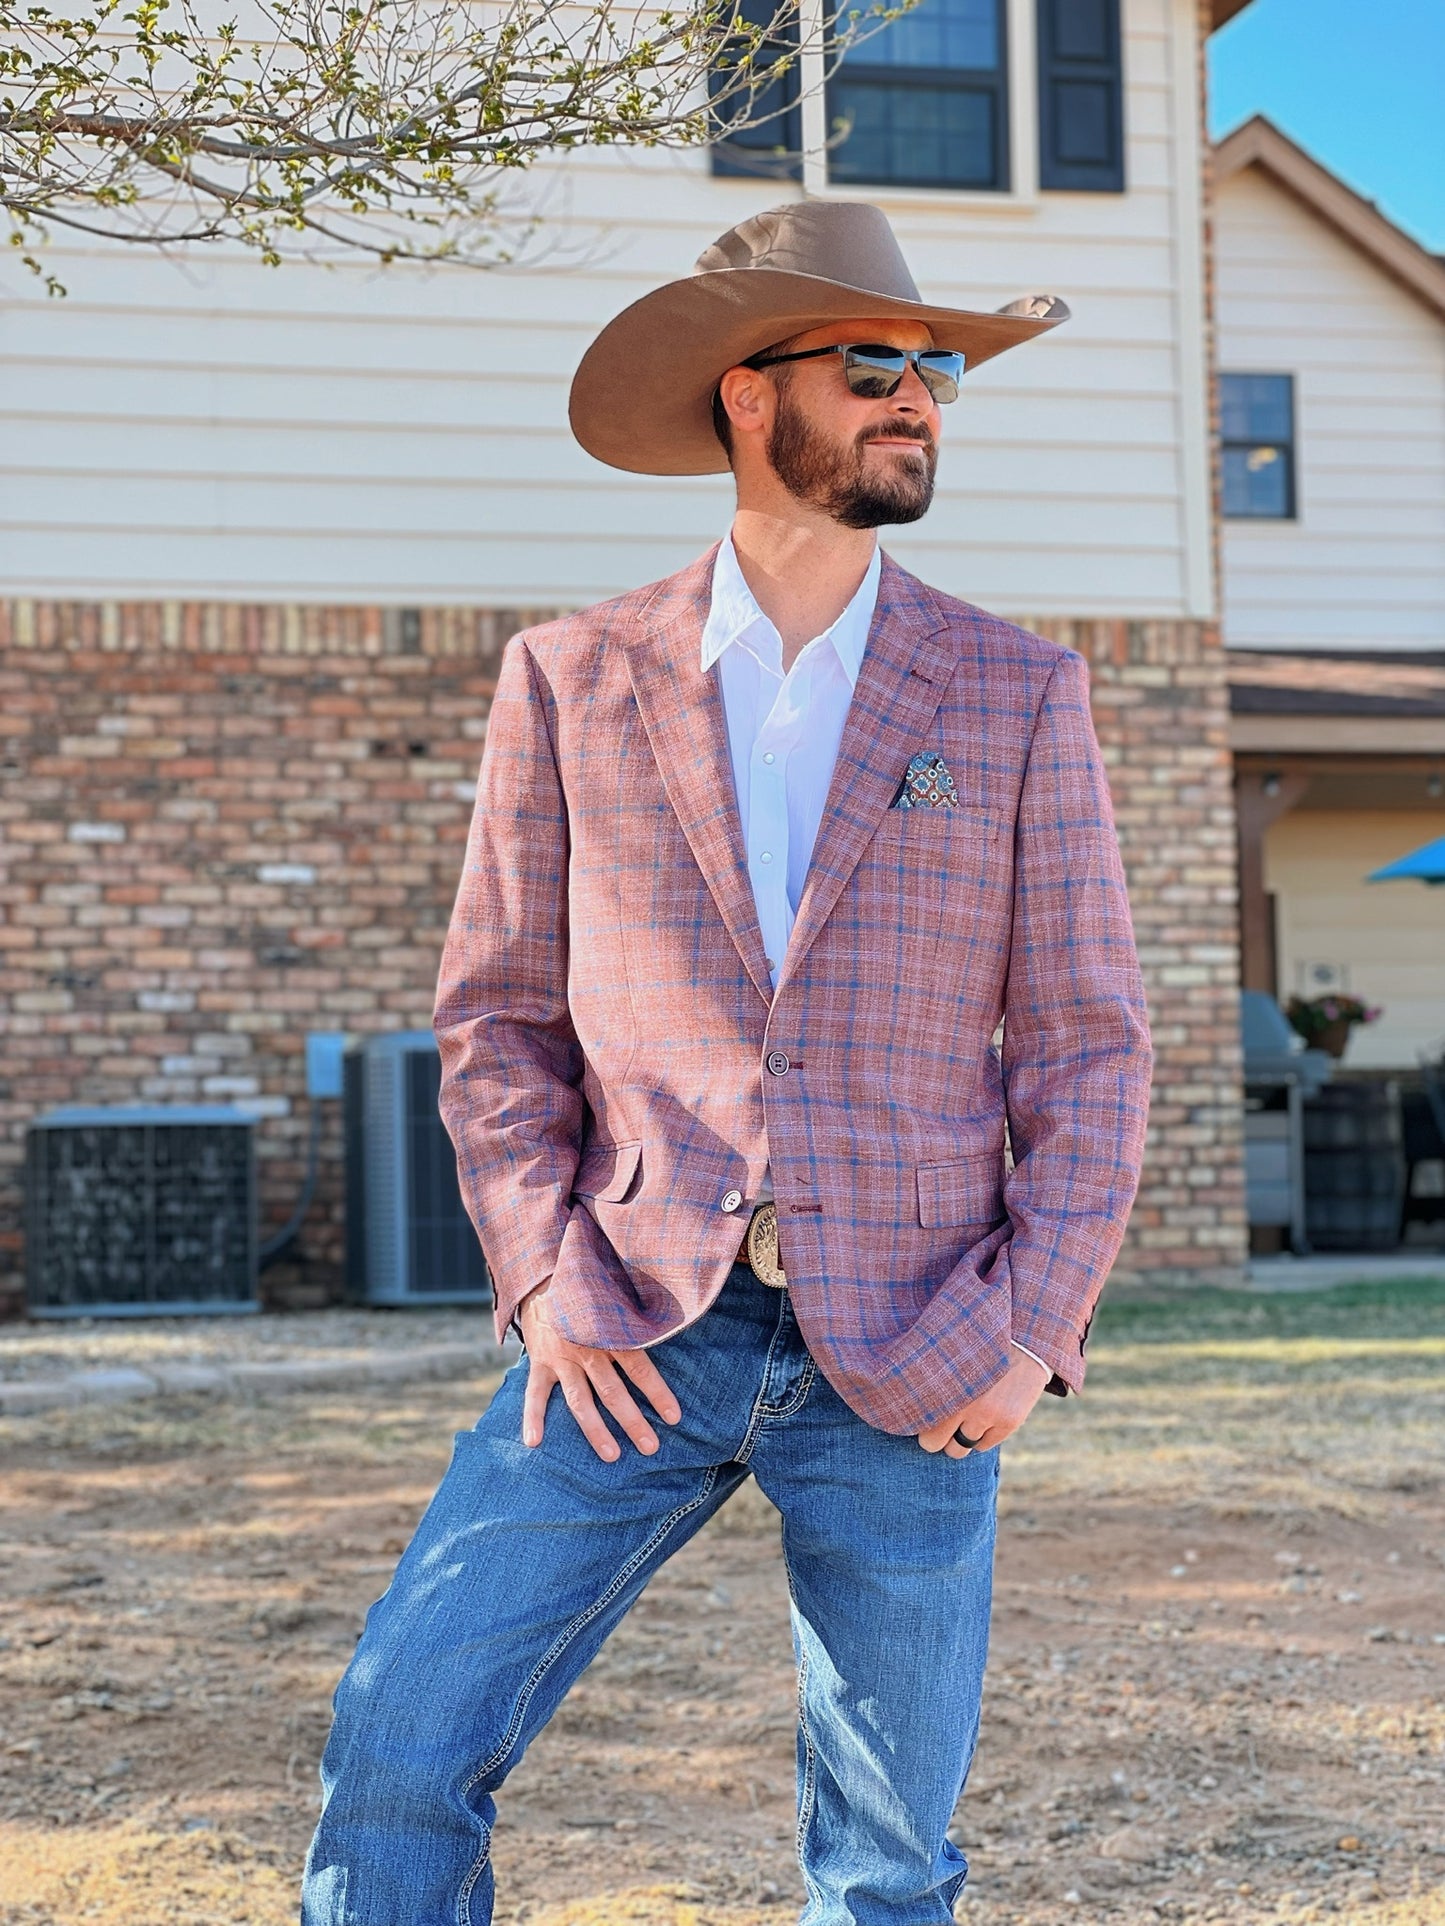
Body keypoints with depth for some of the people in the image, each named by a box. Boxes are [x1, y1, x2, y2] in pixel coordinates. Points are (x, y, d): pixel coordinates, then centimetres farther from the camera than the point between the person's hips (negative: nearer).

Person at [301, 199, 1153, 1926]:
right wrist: (548, 1288, -6)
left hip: (908, 1368, 0)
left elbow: (1086, 1046, 3)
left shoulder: (1014, 695, 3)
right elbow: (497, 1016, 6)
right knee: (398, 1748, -9)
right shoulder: (573, 680, 4)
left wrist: (1033, 1329, -7)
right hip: (640, 1341, 0)